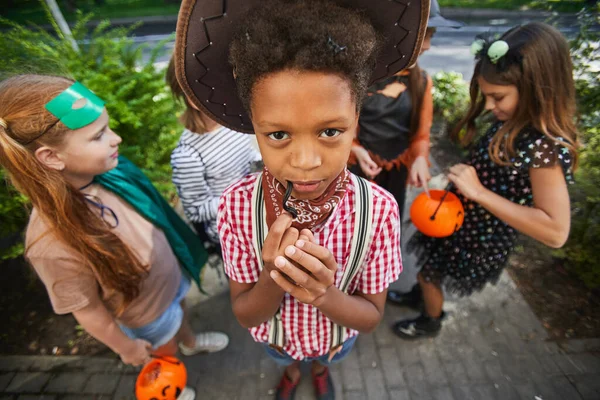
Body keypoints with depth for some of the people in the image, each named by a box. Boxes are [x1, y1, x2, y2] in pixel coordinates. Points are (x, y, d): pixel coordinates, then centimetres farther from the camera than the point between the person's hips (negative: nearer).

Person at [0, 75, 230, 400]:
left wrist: (177, 263, 10)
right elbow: (86, 310, -23)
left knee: (179, 313, 35)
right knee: (164, 357, 28)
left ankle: (191, 342, 69)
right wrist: (126, 347, -6)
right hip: (146, 314, -4)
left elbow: (151, 219, -5)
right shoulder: (55, 243, -40)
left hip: (170, 279, 5)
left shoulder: (109, 172, -23)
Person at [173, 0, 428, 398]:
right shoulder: (237, 205, -34)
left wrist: (323, 294, -42)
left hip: (337, 335, 1)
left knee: (324, 358, 36)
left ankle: (321, 368, 75)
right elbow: (245, 314, -21)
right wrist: (272, 277, -43)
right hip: (276, 334, 1)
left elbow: (371, 316, -20)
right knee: (286, 361, 36)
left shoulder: (378, 208, -34)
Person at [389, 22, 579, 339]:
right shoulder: (510, 122, -6)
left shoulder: (547, 146, -29)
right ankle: (421, 294, 57)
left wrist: (479, 192, -36)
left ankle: (430, 323, 46)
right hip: (460, 219, 7)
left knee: (430, 274, 15)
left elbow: (556, 232, -32)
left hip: (482, 239, -6)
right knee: (429, 269, 26)